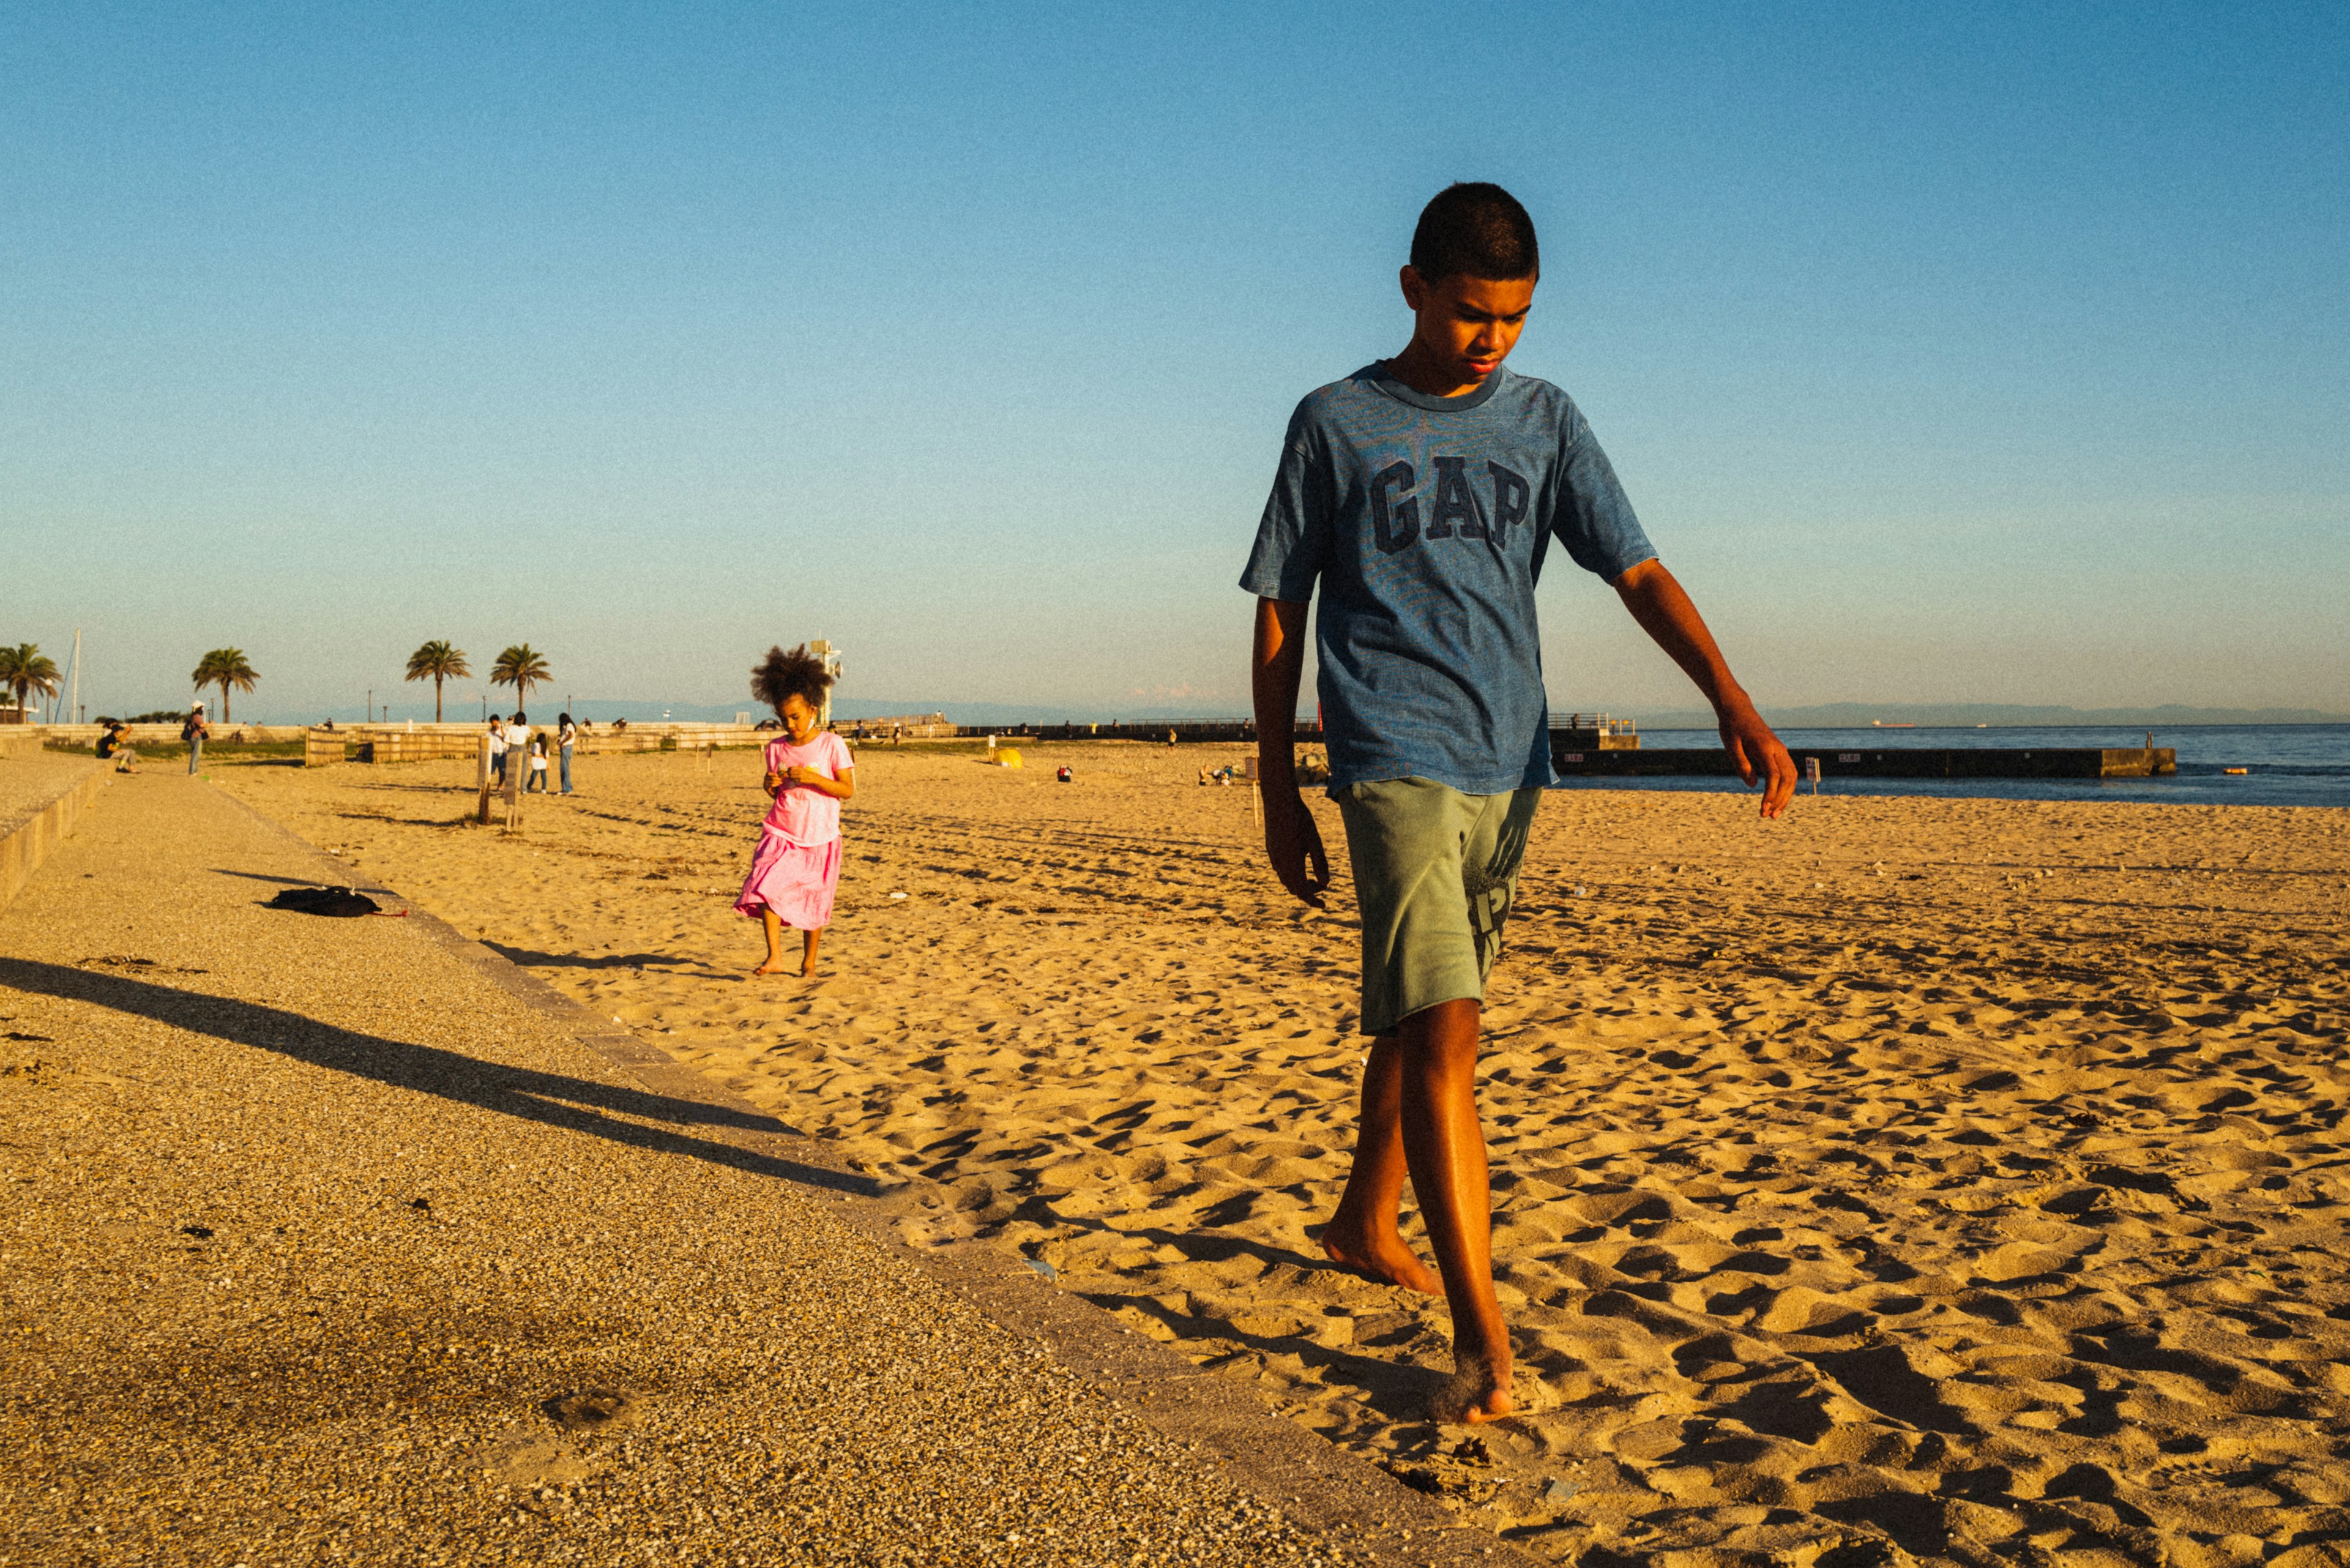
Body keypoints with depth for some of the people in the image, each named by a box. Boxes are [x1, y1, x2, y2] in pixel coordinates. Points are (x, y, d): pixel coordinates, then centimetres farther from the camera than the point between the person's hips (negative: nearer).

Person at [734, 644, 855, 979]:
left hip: (819, 838, -2)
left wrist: (813, 778, -21)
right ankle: (774, 957, -15)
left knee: (813, 902, 5)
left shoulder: (832, 744, -6)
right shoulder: (777, 748, 5)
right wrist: (770, 785, -7)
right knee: (766, 887, -18)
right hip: (781, 834, 3)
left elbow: (847, 789, -9)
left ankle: (809, 961, 22)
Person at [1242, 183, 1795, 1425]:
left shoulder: (1546, 422, 10)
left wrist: (1731, 700, -13)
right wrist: (1277, 794, 3)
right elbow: (1279, 618, 5)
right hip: (1394, 757, -4)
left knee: (1421, 1015, 15)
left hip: (1508, 763, 4)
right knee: (1442, 1026, -16)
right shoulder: (1335, 425, 2)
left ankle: (1364, 1223, 36)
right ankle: (1481, 1332, -16)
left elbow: (1638, 573, 3)